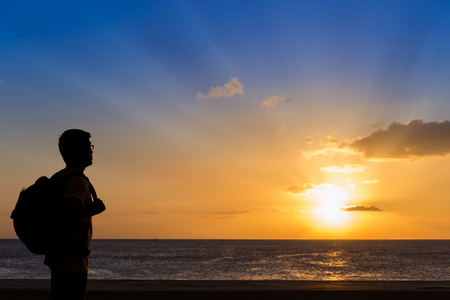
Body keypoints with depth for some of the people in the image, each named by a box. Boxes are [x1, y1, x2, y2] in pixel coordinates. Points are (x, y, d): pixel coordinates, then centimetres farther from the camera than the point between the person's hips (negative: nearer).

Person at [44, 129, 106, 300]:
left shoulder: (58, 178, 12)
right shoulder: (78, 181, -17)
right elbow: (67, 217, -30)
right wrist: (92, 210, -15)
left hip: (57, 257, 10)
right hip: (71, 261, -10)